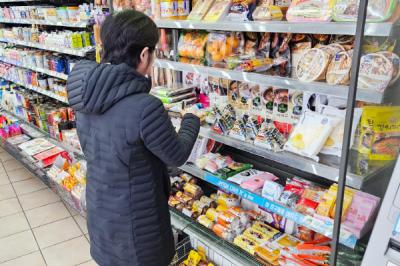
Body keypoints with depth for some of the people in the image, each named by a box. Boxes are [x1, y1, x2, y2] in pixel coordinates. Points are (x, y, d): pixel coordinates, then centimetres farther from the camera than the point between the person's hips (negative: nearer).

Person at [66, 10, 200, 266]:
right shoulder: (144, 107, -32)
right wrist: (192, 121, 3)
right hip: (135, 219, -6)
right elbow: (177, 156, -16)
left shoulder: (85, 95, -9)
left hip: (100, 210, 6)